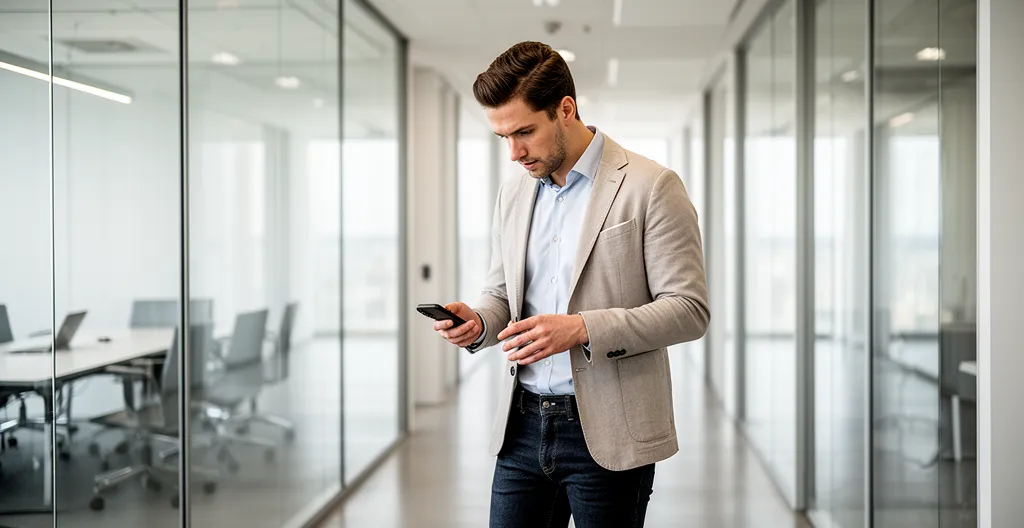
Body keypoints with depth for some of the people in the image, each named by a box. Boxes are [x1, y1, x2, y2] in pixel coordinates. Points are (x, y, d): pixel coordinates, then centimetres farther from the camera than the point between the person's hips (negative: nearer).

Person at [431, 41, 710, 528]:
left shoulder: (650, 187, -8)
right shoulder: (512, 196, 12)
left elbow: (690, 309, -11)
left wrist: (582, 329, -22)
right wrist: (477, 322, -4)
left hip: (606, 433, -5)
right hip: (522, 426, 5)